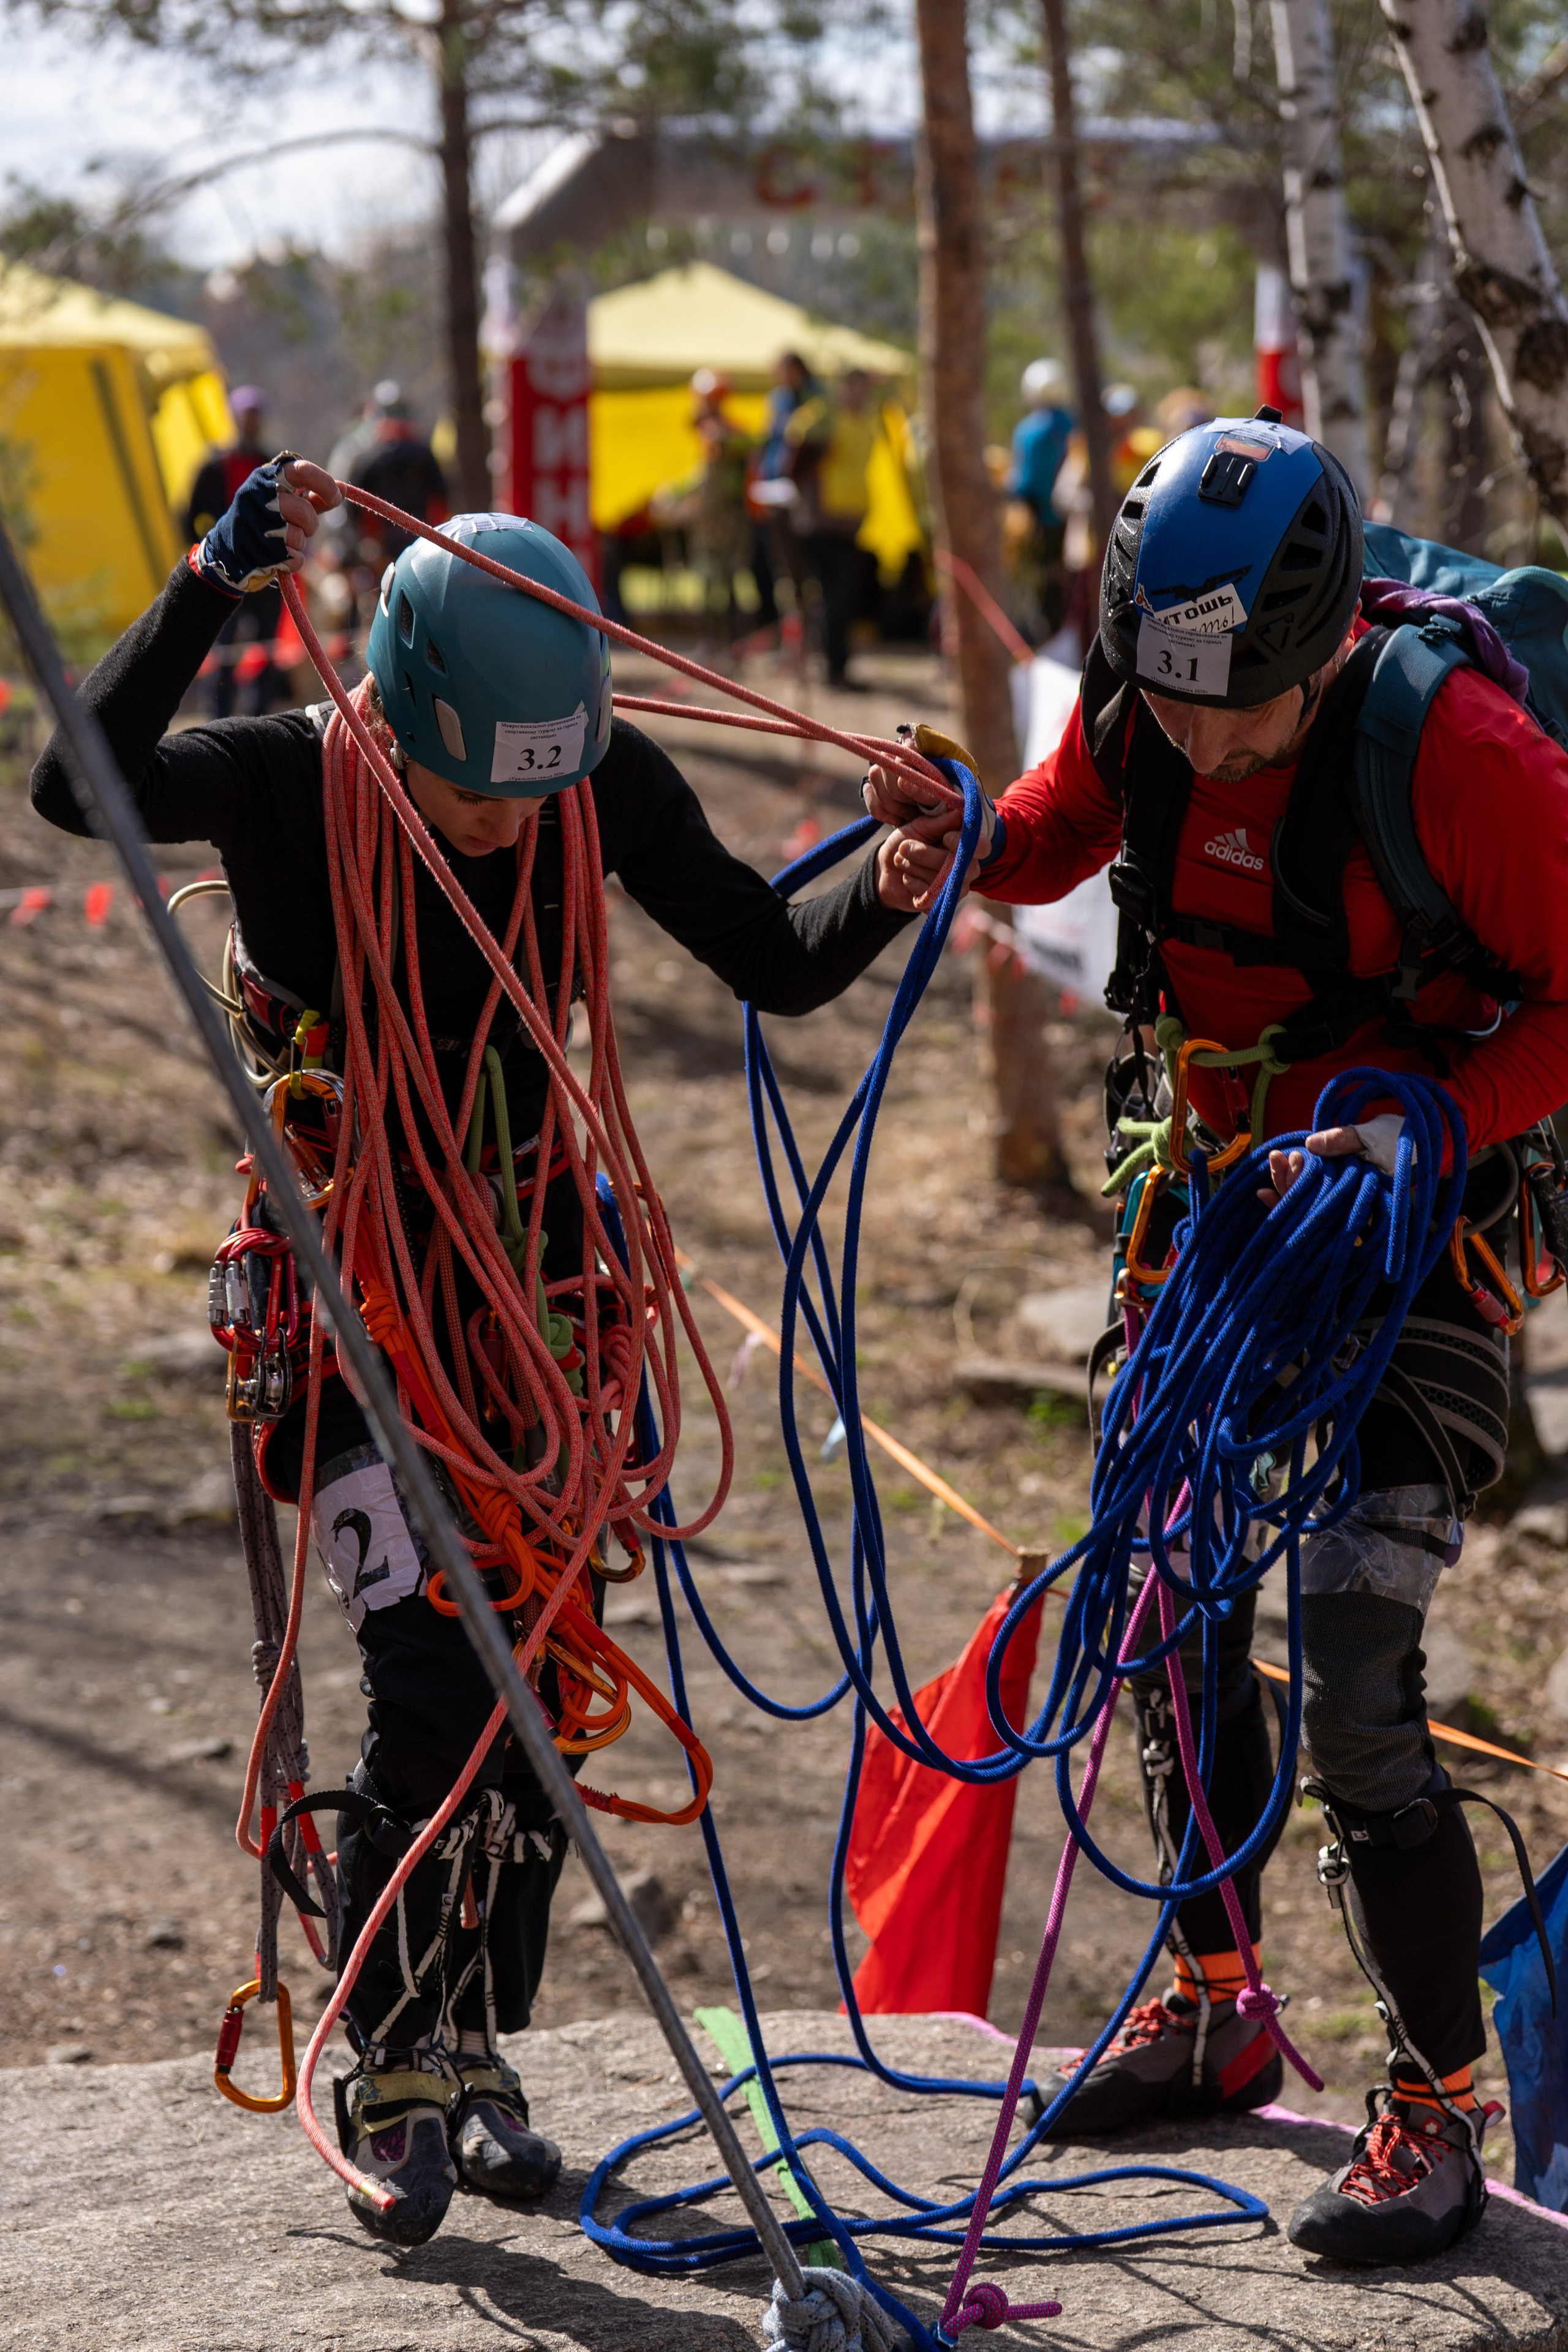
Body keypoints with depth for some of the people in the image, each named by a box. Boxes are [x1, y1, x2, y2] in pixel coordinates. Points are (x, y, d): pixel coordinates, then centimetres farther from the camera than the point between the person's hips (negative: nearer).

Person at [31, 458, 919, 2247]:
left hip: (535, 1260, 4)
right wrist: (210, 589, -46)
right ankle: (391, 2076, 2)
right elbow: (78, 787, -36)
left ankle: (479, 2051, 22)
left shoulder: (605, 779, -11)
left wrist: (889, 889, -26)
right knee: (429, 1677, -14)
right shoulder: (287, 784, -19)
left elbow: (776, 966, -7)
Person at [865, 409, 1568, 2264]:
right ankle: (1215, 2007, 33)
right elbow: (1060, 835, 12)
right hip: (1225, 1191, 7)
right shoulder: (1141, 716, -8)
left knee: (1352, 1666, -14)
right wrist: (965, 844, -9)